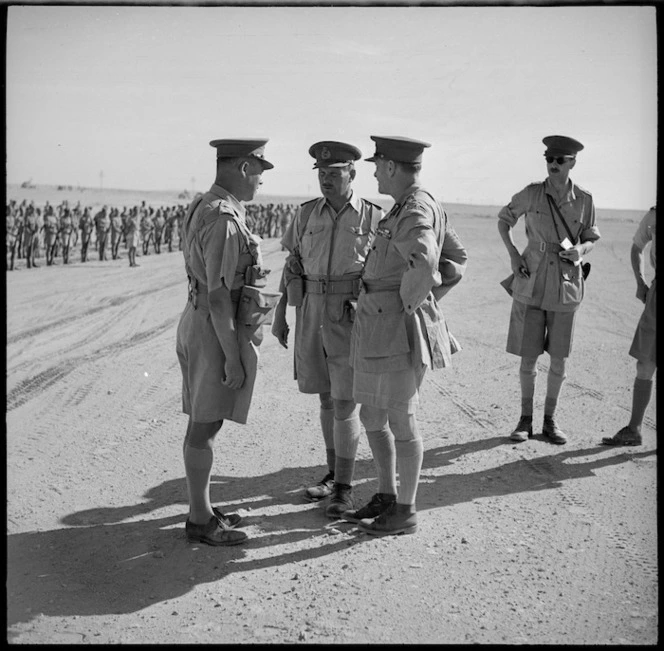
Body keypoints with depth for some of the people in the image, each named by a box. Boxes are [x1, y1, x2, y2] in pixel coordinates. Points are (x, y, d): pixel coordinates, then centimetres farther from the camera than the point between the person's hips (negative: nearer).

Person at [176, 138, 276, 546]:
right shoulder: (223, 218, -20)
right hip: (219, 331, -10)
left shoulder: (204, 207, 12)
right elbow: (218, 293, -22)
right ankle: (201, 521, 10)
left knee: (204, 422, 15)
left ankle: (202, 508, 25)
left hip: (199, 323, 10)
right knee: (206, 426, -1)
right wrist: (233, 356, -20)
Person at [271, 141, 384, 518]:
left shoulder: (375, 217, -4)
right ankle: (334, 474, 26)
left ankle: (344, 488, 3)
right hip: (312, 314, 4)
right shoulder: (307, 214, 6)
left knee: (344, 402, -6)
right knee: (327, 398, 13)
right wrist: (281, 314, 8)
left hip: (352, 318, -4)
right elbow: (293, 266, 11)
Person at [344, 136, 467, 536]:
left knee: (400, 421, 2)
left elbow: (424, 267, -34)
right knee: (372, 417, 17)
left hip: (398, 329, -10)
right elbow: (457, 258, 22)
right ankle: (386, 498, 30)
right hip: (377, 328, 10)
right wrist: (429, 301, 15)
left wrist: (409, 305, -18)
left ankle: (406, 513, 15)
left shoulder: (415, 212, -17)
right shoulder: (426, 206, 14)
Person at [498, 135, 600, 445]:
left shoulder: (584, 199, -3)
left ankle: (550, 420, 23)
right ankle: (525, 419, 19)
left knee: (559, 358, 7)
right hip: (531, 283, -1)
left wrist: (580, 251, -15)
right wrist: (513, 254, -4)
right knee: (528, 357, 2)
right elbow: (503, 219, 10)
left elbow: (591, 239, 9)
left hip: (566, 285, 1)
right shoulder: (531, 193, -4)